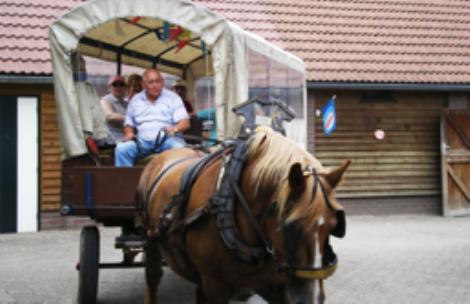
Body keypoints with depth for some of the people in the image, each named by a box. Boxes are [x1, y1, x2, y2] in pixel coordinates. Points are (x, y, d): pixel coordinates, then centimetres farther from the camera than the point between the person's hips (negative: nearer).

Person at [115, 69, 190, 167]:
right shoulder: (135, 100, 18)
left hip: (167, 139, -2)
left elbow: (185, 123, -1)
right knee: (121, 148, -26)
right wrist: (129, 133, 0)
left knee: (179, 148, -36)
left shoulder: (173, 97, 8)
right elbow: (128, 124, 24)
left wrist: (175, 128, -24)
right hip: (142, 140, 2)